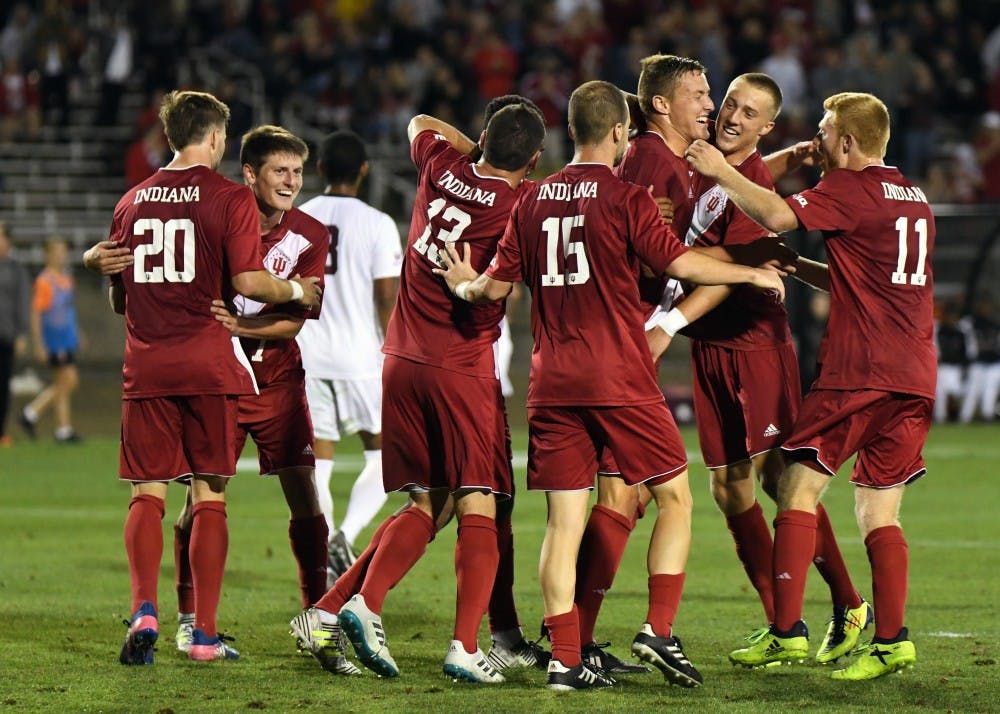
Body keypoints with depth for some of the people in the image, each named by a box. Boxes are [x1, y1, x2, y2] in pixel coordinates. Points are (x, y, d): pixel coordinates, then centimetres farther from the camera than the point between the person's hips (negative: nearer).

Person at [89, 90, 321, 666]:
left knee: (148, 493, 5)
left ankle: (144, 610, -15)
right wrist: (298, 292, 6)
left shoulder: (133, 200, 12)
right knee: (209, 495, 2)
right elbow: (248, 281, -11)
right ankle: (205, 633, 1)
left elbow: (118, 298, 16)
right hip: (209, 365, -3)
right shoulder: (230, 197, -2)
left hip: (146, 365, 3)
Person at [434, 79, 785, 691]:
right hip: (619, 380, -5)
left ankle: (565, 659, -1)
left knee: (564, 521, 3)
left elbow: (497, 285, 11)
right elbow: (680, 263, -9)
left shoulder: (533, 200, 9)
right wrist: (753, 274, 4)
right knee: (674, 494, 9)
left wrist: (465, 285, 33)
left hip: (552, 383, 5)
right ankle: (659, 631, 1)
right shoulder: (625, 199, -6)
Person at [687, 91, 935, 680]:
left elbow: (778, 215, -20)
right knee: (879, 511, 8)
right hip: (914, 375, 7)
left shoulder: (850, 188, -6)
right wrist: (797, 267, 26)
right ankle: (892, 639, -2)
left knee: (799, 488, -1)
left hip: (857, 371, -7)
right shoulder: (914, 199, 20)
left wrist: (722, 172, -7)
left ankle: (787, 632, -7)